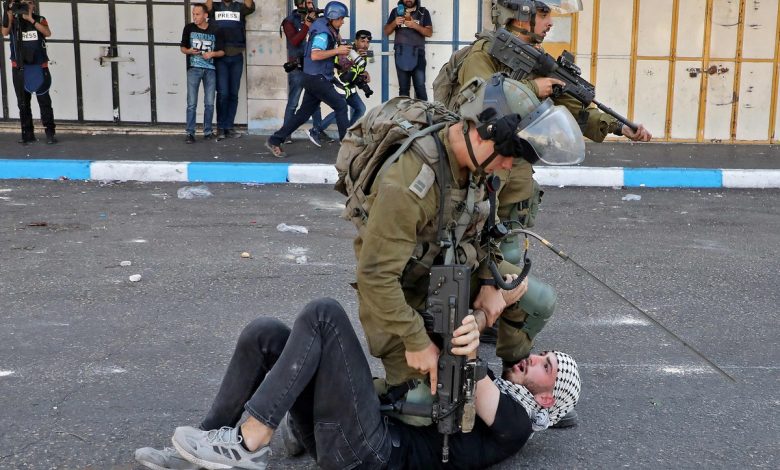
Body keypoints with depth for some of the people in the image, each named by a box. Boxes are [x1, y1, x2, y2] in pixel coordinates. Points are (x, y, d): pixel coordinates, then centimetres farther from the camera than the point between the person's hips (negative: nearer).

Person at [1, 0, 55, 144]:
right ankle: (27, 133, 8)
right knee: (23, 102, 3)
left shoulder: (39, 20, 6)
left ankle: (50, 132, -2)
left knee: (44, 100, -3)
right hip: (19, 68, 1)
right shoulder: (14, 20, 7)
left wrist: (30, 19, -18)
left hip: (39, 67, -1)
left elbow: (47, 33, -13)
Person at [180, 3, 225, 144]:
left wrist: (212, 54, -15)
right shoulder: (189, 28, 2)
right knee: (191, 103, -5)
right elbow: (182, 48, 11)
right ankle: (190, 133, -2)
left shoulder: (216, 31, 0)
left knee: (209, 104, 4)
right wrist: (189, 51, -11)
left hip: (210, 70, 0)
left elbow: (222, 51, 5)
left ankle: (208, 131, 17)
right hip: (193, 69, 0)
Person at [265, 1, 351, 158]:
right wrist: (337, 50, -24)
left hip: (314, 78, 10)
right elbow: (315, 55, -29)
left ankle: (275, 141, 11)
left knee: (305, 112, 10)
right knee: (340, 105, -6)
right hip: (317, 78, -10)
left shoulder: (327, 28, 13)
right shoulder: (323, 33, -17)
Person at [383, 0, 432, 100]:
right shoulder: (396, 11, 11)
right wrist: (394, 23, -9)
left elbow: (429, 32, -1)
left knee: (420, 87, -10)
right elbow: (386, 32, 11)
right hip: (401, 54, 2)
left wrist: (415, 25, -16)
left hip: (417, 54, -2)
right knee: (403, 88, 3)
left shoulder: (423, 12, 6)